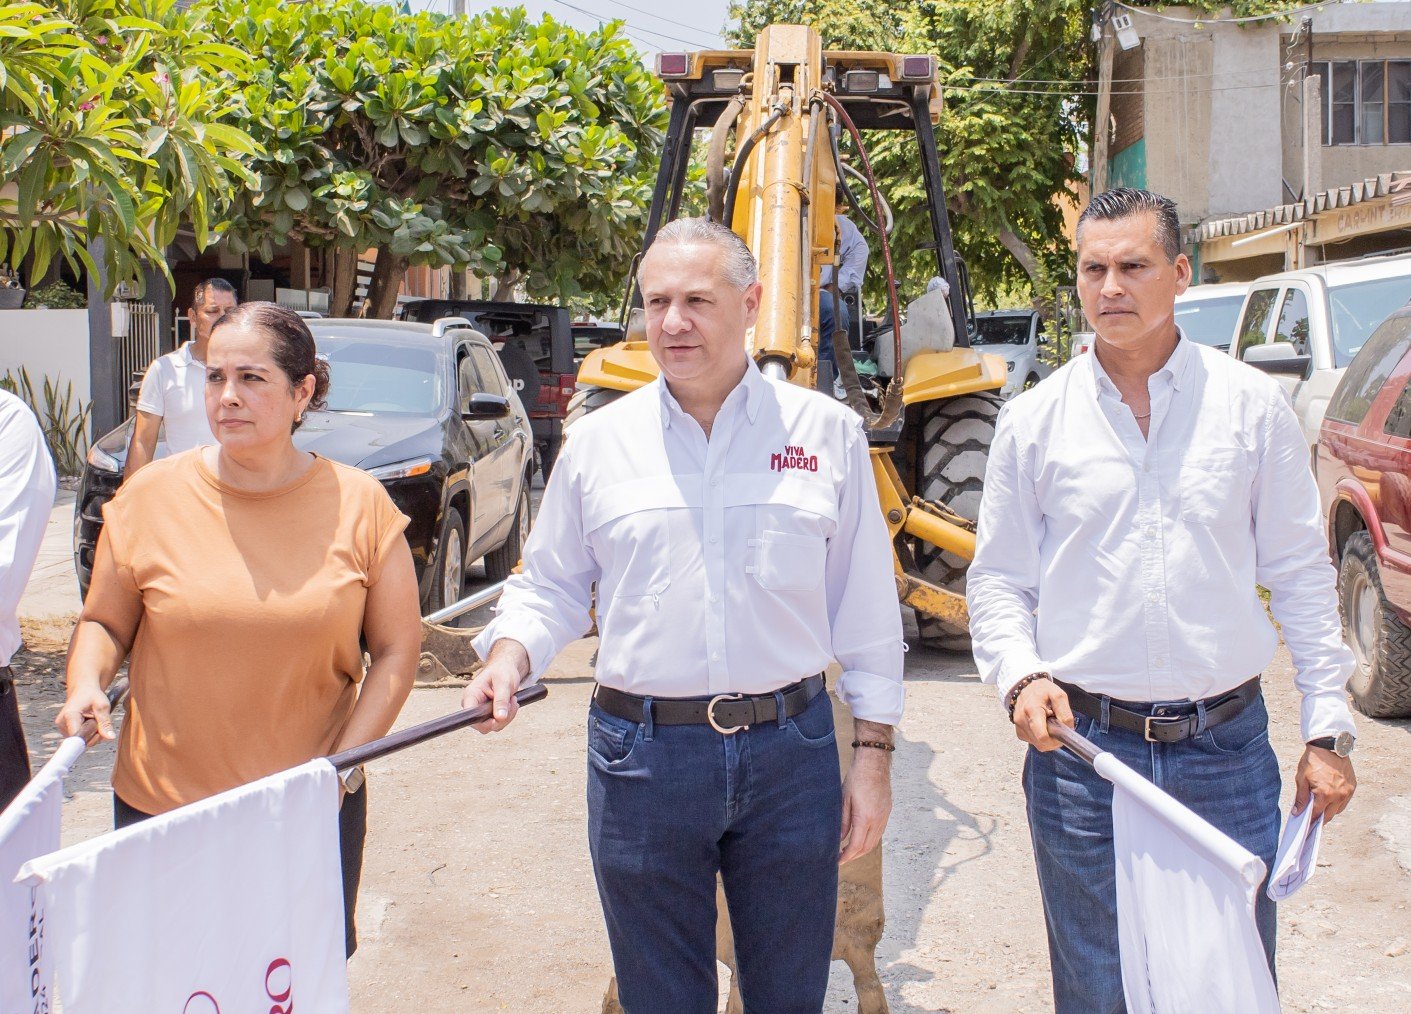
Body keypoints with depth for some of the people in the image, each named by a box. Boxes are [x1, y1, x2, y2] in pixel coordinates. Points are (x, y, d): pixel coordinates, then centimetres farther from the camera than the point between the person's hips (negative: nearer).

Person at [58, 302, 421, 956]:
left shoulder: (359, 504, -4)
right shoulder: (152, 498, -3)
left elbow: (397, 648, 1)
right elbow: (103, 622, 9)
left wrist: (338, 767, -8)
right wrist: (86, 683, -12)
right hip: (162, 813, 0)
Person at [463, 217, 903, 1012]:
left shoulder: (827, 433, 2)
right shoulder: (598, 443, 3)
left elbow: (867, 604, 4)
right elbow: (552, 585, 11)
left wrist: (875, 752, 3)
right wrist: (511, 652, -10)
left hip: (792, 749, 0)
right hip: (644, 757, 1)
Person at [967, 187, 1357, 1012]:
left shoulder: (1252, 405, 2)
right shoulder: (1035, 420, 2)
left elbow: (1302, 575, 5)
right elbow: (997, 581, 7)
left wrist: (1328, 731, 2)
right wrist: (1020, 675, -11)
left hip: (1228, 749, 0)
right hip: (1081, 751, 0)